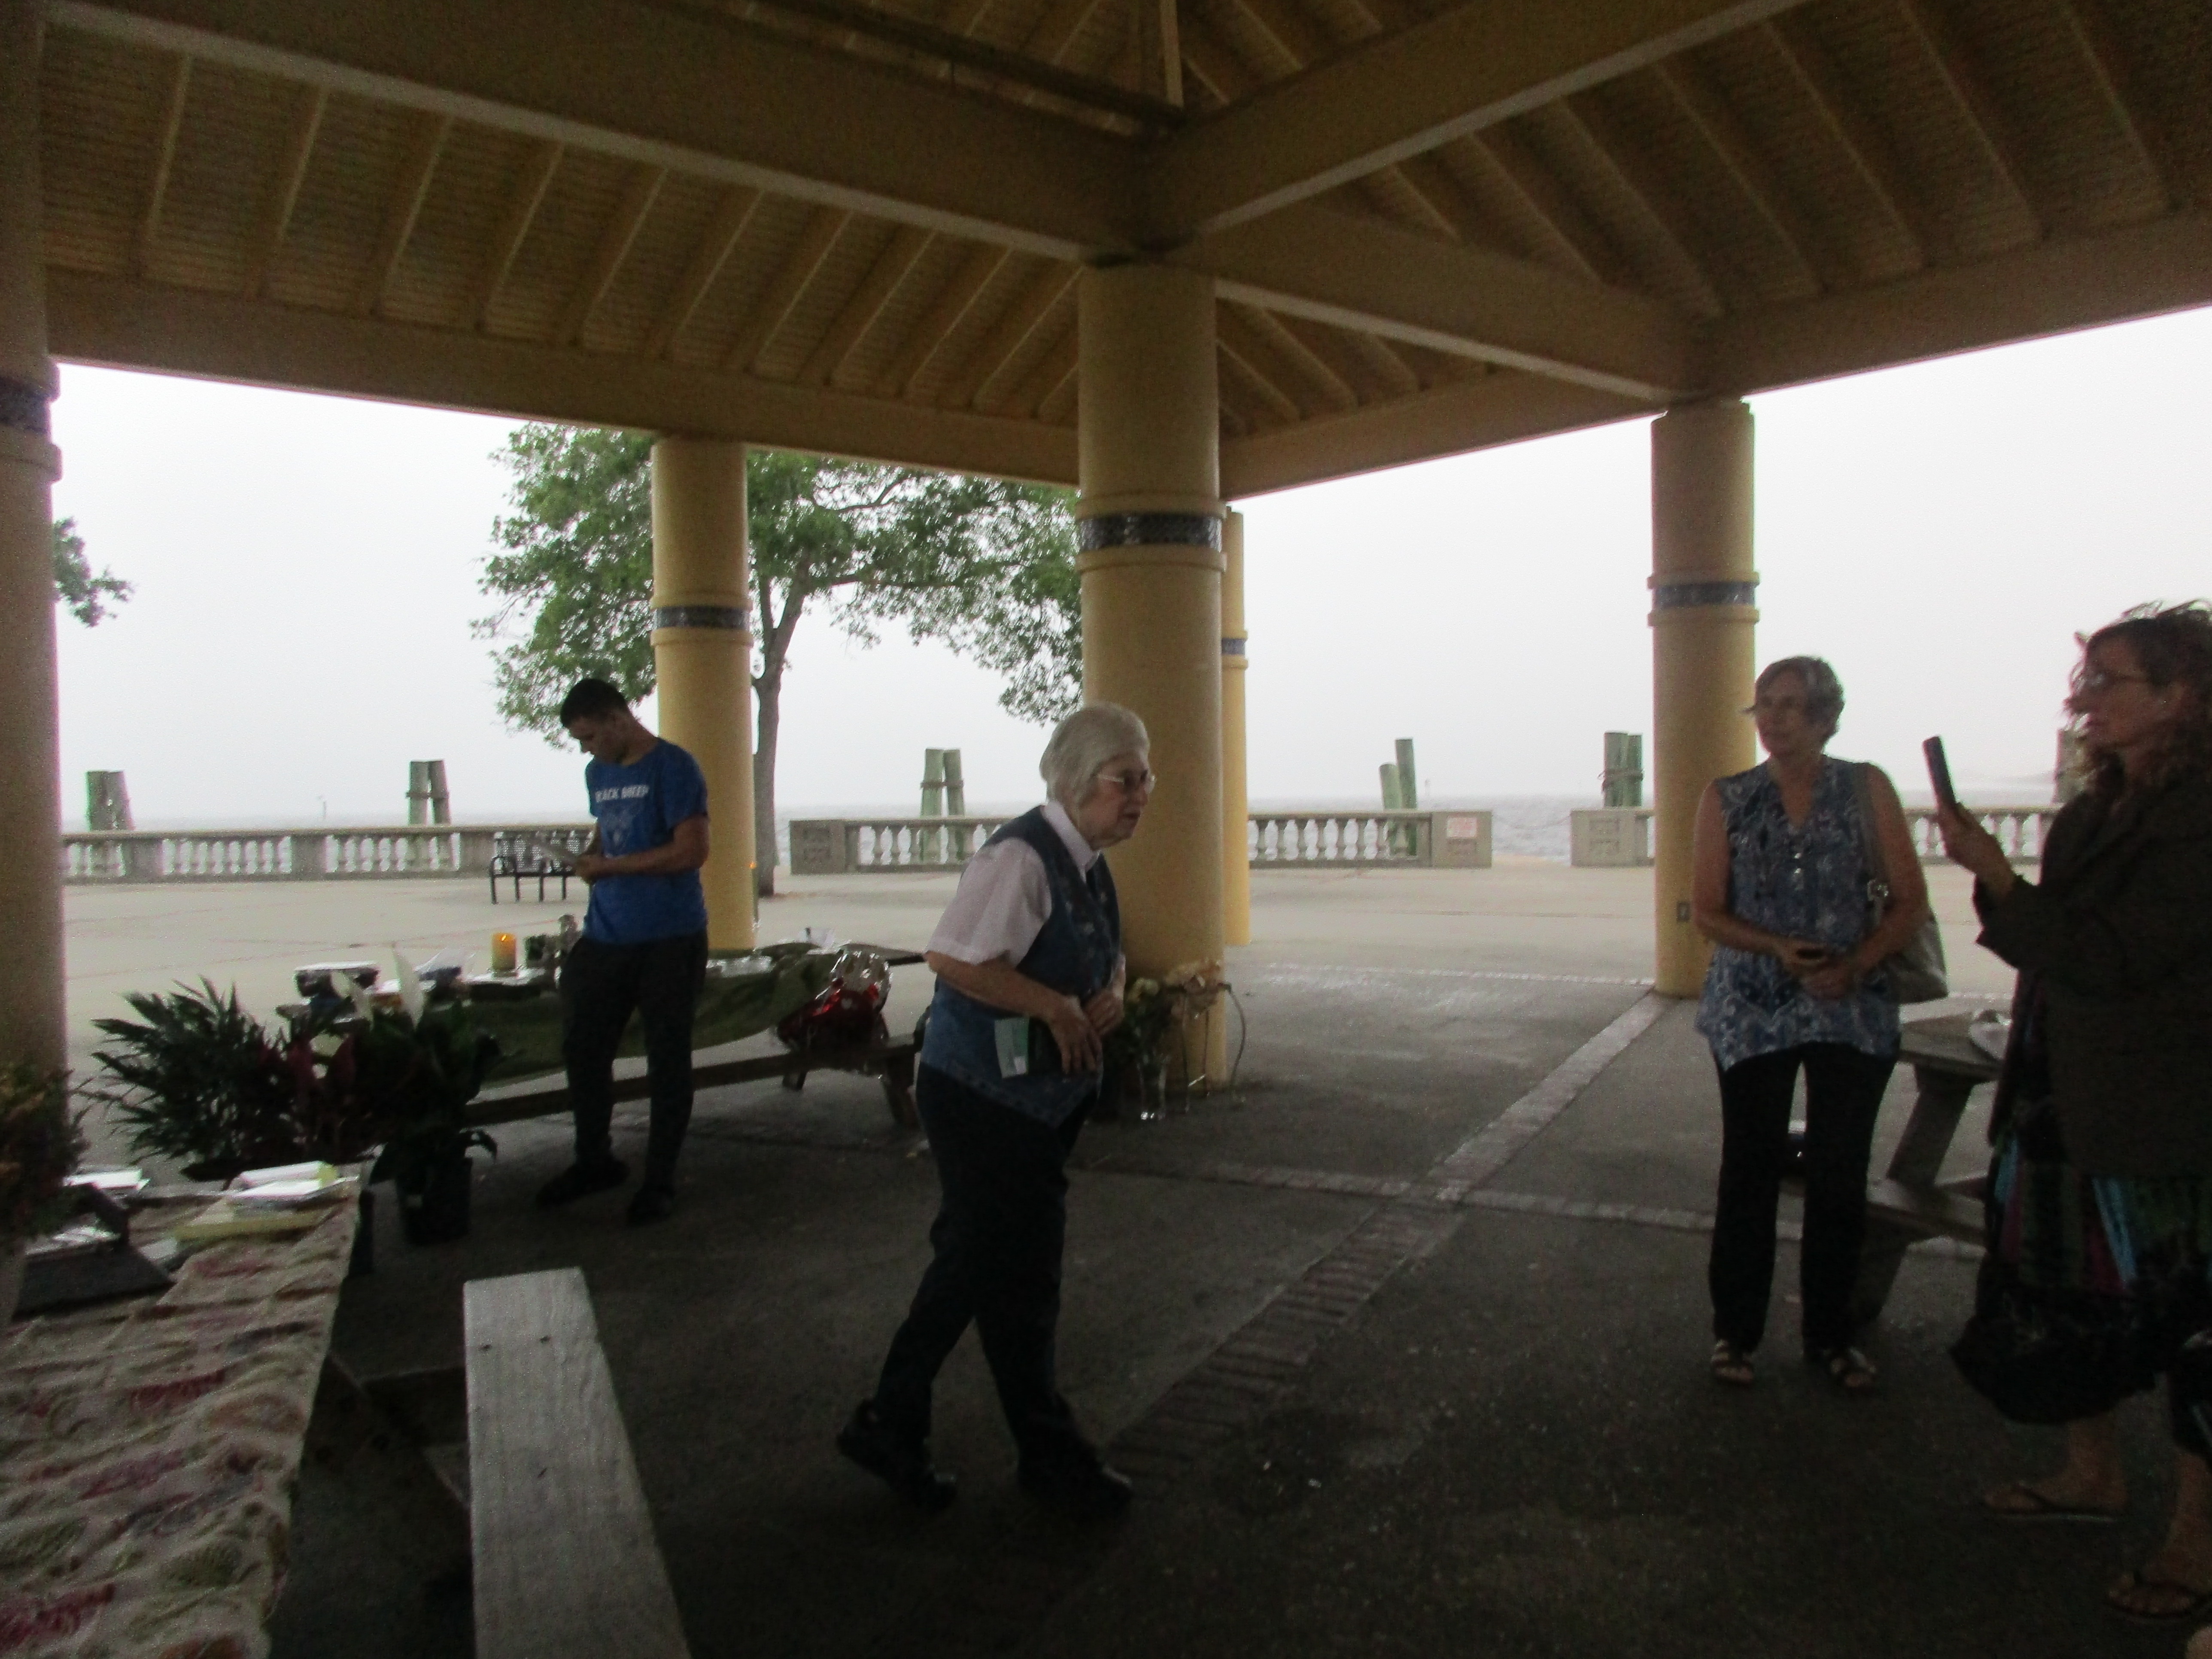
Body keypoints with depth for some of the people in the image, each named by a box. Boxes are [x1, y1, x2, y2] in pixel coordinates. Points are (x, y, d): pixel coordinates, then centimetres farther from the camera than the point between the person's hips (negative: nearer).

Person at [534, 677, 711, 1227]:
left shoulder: (673, 768, -10)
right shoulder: (598, 773, 14)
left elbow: (691, 851, -18)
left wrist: (611, 866, -13)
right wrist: (590, 857, 4)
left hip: (667, 940, -7)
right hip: (605, 935, 7)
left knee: (667, 1059, 3)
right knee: (581, 1046, 12)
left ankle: (660, 1179, 15)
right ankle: (594, 1160, 31)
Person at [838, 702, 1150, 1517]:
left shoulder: (1090, 865, 9)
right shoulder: (1021, 856, -21)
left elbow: (1107, 955, 23)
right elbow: (953, 958, -30)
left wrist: (1110, 991, 1)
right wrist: (1057, 1007, -24)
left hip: (1043, 1097, 10)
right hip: (987, 1098, -10)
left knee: (976, 1264, 17)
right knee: (1019, 1278, 4)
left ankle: (890, 1426, 32)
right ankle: (1050, 1456, 23)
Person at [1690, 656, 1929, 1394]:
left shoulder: (1866, 789, 0)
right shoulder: (1727, 800, 1)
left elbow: (1910, 902, -1)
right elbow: (1707, 911, 0)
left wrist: (1855, 966, -16)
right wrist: (1781, 950, -16)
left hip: (1854, 1013, 1)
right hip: (1752, 1013, 0)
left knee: (1840, 1179, 8)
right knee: (1750, 1175, 6)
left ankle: (1830, 1334, 24)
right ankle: (1735, 1330, 20)